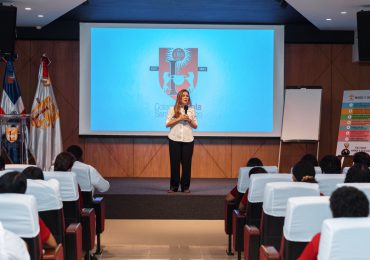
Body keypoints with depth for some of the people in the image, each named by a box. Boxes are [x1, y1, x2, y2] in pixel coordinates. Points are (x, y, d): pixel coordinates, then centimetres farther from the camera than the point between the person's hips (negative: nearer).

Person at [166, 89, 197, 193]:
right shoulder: (173, 109, 4)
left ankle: (185, 187, 7)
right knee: (174, 163, -1)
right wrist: (179, 119, -12)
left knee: (186, 163, -1)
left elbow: (195, 126, 11)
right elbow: (167, 124, -2)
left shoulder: (191, 110, 10)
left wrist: (189, 120, -8)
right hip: (174, 139, -1)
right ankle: (173, 186, 7)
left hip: (188, 140, 1)